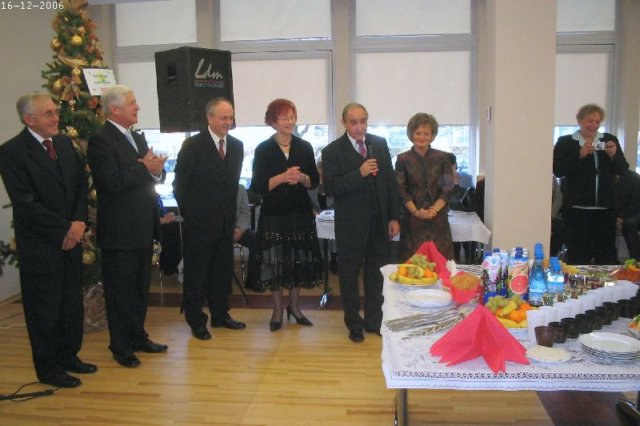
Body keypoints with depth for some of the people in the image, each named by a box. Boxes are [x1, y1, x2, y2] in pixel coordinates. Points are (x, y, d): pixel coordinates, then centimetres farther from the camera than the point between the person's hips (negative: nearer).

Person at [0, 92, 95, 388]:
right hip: (40, 245, -6)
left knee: (72, 303, 15)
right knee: (44, 309, 7)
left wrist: (78, 223, -6)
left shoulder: (64, 143, 8)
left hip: (71, 239, 6)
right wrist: (64, 229, -15)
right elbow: (26, 203, -17)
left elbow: (81, 185, 8)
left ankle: (68, 356, 32)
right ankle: (48, 369, 23)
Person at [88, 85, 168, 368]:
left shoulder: (138, 138, 14)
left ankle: (138, 336, 31)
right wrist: (144, 168, -18)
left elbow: (150, 176, 15)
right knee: (120, 290, 5)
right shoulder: (101, 140, -13)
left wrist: (156, 170, -7)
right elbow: (111, 182, -24)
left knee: (140, 287, 17)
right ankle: (121, 345, 19)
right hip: (119, 231, -8)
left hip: (143, 228, 8)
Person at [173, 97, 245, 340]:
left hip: (225, 222, 5)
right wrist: (190, 214, -6)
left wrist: (231, 214, 8)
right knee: (196, 273, 5)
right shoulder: (192, 146, -8)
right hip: (199, 223, -5)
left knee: (223, 271, 13)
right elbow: (180, 185, -6)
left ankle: (220, 315, 27)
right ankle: (196, 321, 17)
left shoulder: (237, 146, 8)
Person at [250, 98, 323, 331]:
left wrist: (302, 178, -14)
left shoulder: (305, 147, 5)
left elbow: (315, 181, 7)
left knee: (299, 261, 9)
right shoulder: (263, 149, -3)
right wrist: (282, 177, -20)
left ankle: (294, 306, 29)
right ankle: (277, 311, 20)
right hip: (273, 214, -2)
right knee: (275, 262, 2)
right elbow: (257, 186, -8)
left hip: (300, 212, 3)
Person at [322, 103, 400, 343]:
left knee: (377, 274, 12)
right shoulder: (333, 151, -6)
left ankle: (374, 321, 28)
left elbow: (391, 181, 7)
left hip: (379, 223, 3)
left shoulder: (380, 144, 6)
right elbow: (330, 188, -15)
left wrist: (394, 217, 4)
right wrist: (359, 173, -25)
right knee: (349, 276, 9)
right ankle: (354, 325, 26)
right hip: (351, 224, -3)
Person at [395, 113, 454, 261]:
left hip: (438, 218, 1)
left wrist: (434, 209, -14)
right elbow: (401, 190, -1)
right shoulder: (403, 159, 3)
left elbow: (448, 188, 1)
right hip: (412, 219, 0)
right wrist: (416, 211, -15)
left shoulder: (443, 157, 5)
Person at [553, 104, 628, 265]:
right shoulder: (565, 142, 4)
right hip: (577, 208, -3)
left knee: (607, 255, 5)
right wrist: (580, 155, -16)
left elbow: (622, 170, 8)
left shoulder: (609, 140, 12)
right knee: (578, 256, -1)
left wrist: (614, 155, -10)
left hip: (606, 208, 3)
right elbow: (557, 170, -7)